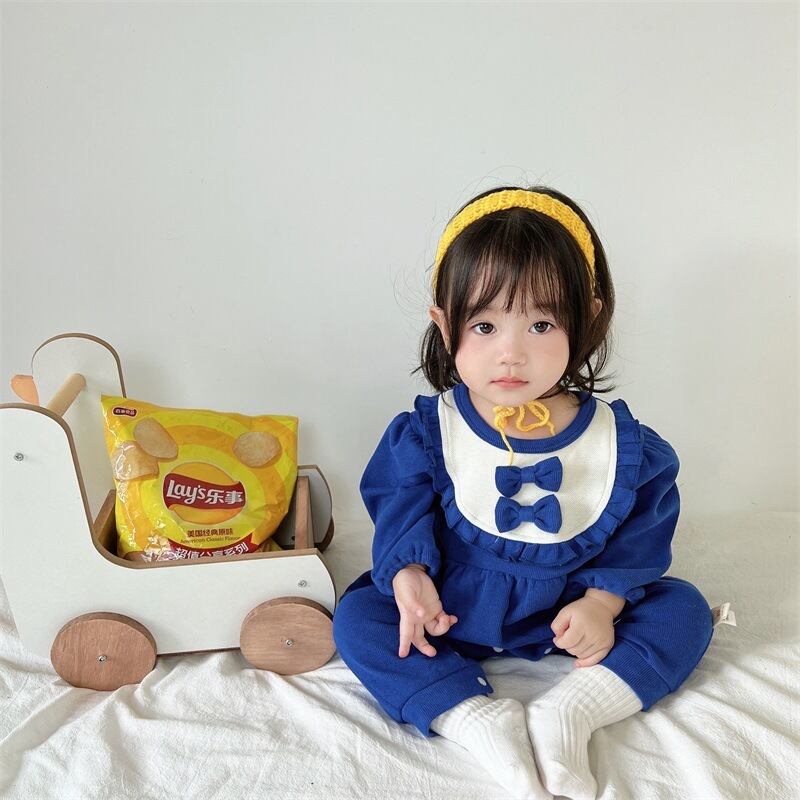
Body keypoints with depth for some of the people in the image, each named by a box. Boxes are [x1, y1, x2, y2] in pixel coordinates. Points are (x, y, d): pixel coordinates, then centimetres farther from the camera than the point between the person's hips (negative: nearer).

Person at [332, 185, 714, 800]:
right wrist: (408, 574, -26)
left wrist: (604, 600, -17)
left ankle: (569, 713, -21)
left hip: (572, 612, 1)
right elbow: (400, 507, -8)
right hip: (453, 610, 0)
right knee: (357, 614, -19)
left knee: (684, 608, -12)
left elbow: (641, 534, -4)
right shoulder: (427, 432, -15)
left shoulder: (619, 443, -13)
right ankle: (481, 722, -24)